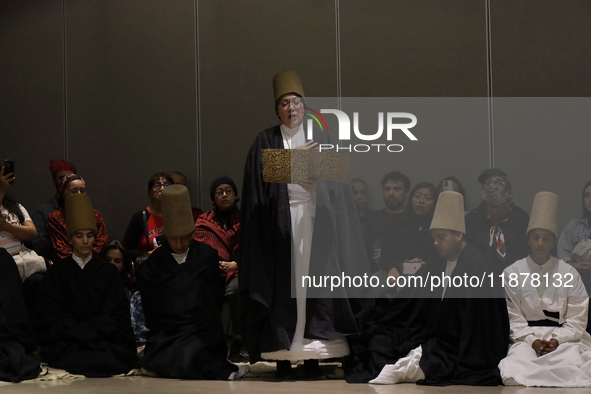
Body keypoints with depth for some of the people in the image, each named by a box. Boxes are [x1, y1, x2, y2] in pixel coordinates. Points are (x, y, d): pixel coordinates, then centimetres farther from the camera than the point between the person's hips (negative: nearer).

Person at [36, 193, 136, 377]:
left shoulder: (108, 271, 15)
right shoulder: (56, 272, 12)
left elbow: (115, 315, 7)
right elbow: (51, 317, 4)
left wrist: (80, 330, -10)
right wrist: (88, 330, -11)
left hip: (107, 340, 1)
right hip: (66, 345, -1)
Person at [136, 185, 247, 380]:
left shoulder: (208, 256, 7)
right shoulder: (152, 266, 9)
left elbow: (214, 305, 9)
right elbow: (151, 314, 11)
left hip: (202, 334, -1)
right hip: (166, 338, 1)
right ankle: (222, 371, -31)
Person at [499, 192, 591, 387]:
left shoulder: (569, 273, 8)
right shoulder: (512, 273, 6)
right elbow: (512, 317, 1)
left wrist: (557, 340, -13)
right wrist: (532, 341, -14)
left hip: (564, 338, 1)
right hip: (525, 336, -1)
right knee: (515, 369, -33)